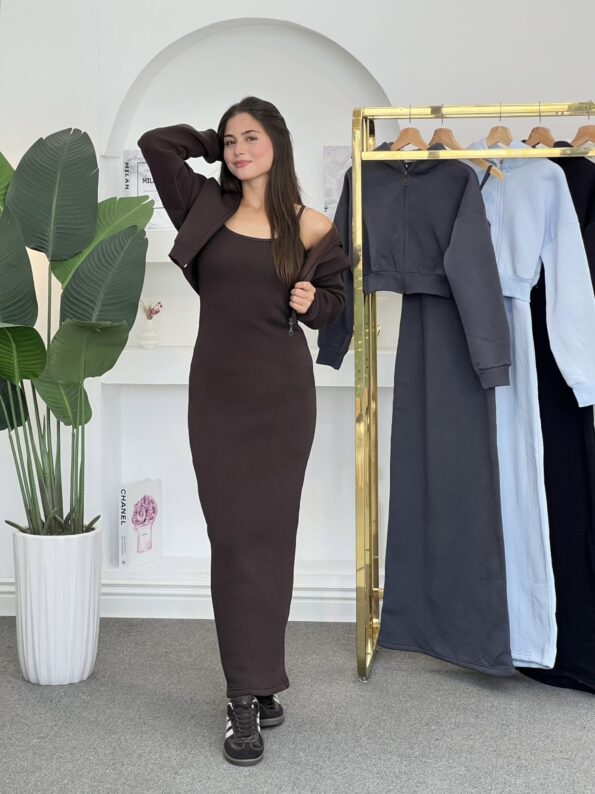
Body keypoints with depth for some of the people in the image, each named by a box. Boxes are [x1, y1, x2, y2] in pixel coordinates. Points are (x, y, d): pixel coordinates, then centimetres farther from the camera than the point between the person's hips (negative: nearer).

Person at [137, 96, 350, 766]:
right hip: (217, 391, 1)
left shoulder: (310, 227, 2)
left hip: (280, 392, -1)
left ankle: (257, 683, 16)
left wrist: (313, 302, -7)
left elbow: (336, 293, 13)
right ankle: (248, 696, 6)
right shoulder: (208, 209, 6)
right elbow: (153, 143, 6)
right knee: (232, 536, 0)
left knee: (268, 534, 3)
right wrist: (216, 143, 12)